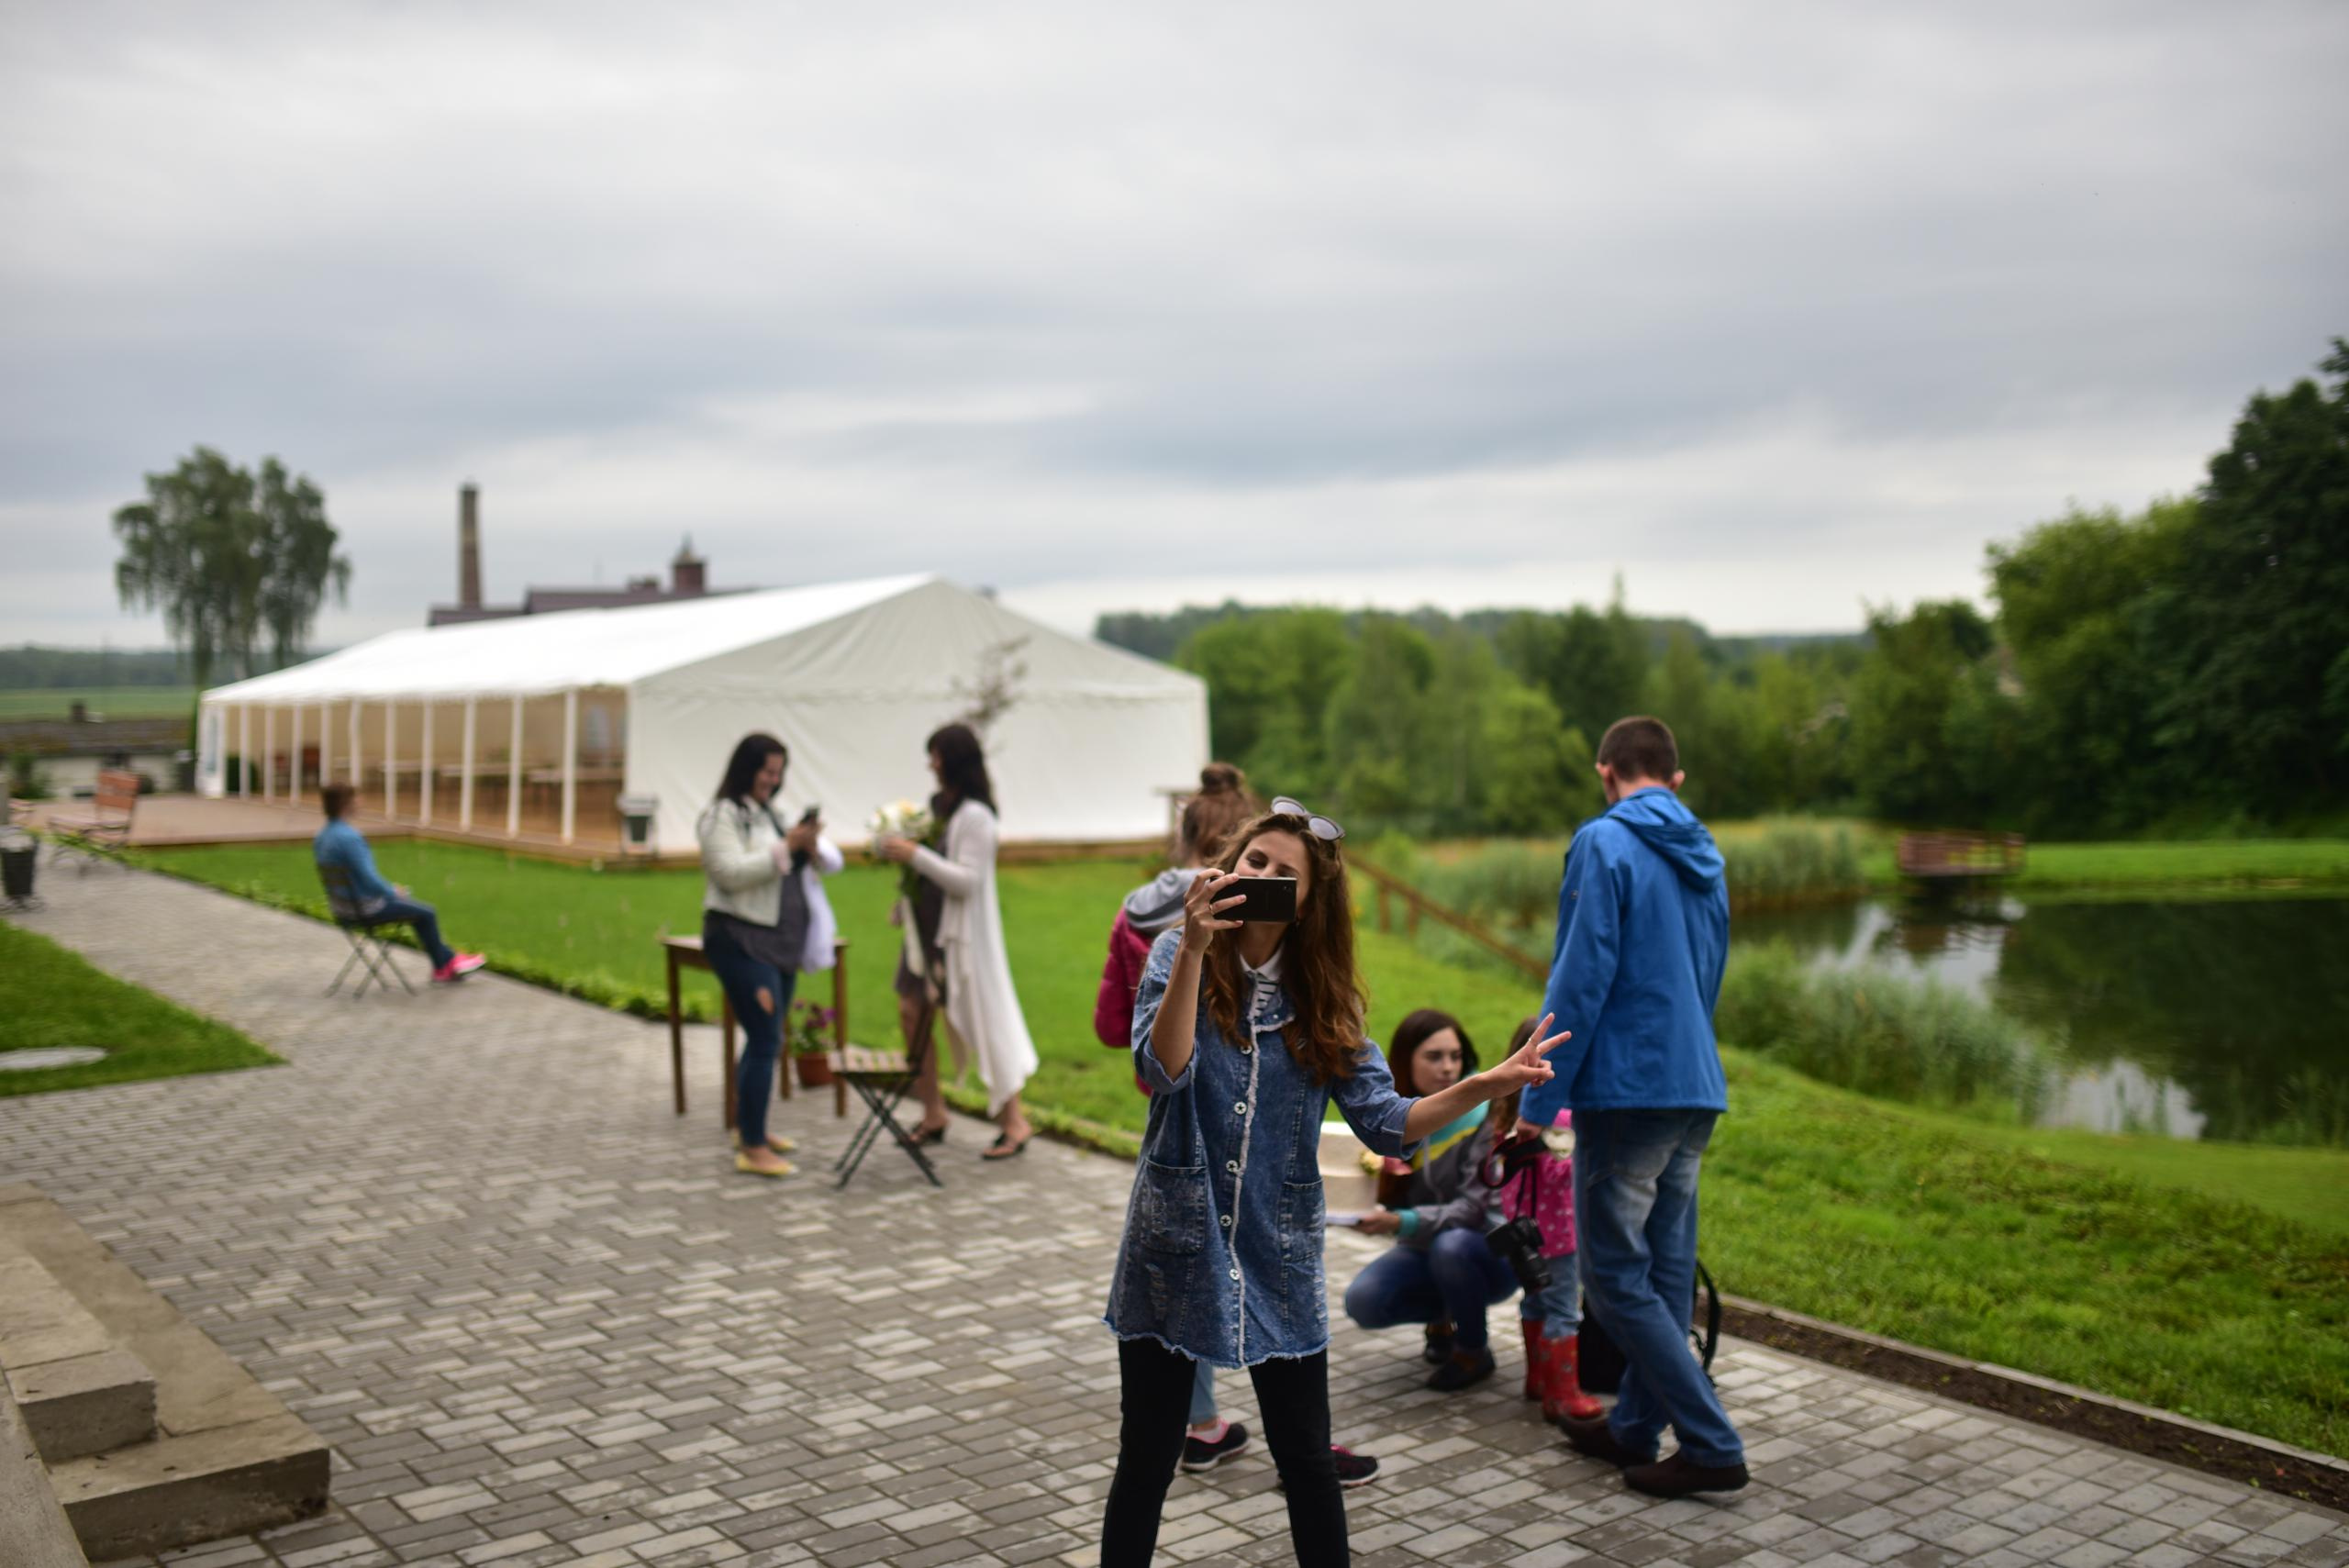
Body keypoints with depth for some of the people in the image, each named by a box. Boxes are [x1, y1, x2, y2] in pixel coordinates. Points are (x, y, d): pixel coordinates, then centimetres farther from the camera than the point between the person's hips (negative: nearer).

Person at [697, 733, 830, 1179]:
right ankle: (752, 1149, -7)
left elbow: (830, 862, 17)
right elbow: (732, 872, -21)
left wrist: (811, 847, -5)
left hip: (779, 941, 8)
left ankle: (748, 1127, 27)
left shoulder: (770, 814, 17)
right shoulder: (721, 815, -7)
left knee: (764, 1038, 15)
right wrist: (785, 847, -23)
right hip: (740, 940, -8)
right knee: (766, 1040, -12)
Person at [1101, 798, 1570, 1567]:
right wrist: (1195, 946, -32)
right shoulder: (1179, 957, -7)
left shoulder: (1320, 998, -1)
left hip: (1279, 1260, 2)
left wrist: (1484, 1085, -21)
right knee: (1146, 1462, 9)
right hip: (1173, 1252, -2)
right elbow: (1165, 1069, -24)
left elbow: (1385, 1122, -7)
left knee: (1306, 1460, 11)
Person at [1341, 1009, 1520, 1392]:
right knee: (1362, 1302, -20)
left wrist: (1403, 1222, -37)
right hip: (1426, 1250, 5)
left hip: (1490, 1252, -4)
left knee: (1451, 1246, -37)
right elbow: (1398, 1199, 7)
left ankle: (1474, 1352, -10)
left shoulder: (1483, 1116, -17)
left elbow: (1474, 1208, -23)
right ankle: (1445, 1317, 10)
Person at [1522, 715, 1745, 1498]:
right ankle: (1635, 1425, 27)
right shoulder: (1704, 858, 14)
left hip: (1626, 1088, -8)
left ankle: (1713, 1447, -1)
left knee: (1615, 1276, -1)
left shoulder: (1605, 842, -10)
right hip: (1696, 1088, 8)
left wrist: (1540, 1097, -11)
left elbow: (1581, 978, -16)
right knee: (1664, 1269, 15)